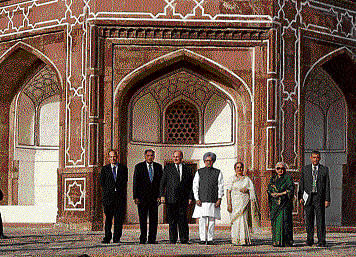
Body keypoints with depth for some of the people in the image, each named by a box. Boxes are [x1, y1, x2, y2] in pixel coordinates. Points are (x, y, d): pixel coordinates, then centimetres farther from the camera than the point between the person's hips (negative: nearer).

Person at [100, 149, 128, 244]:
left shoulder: (123, 168, 11)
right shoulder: (105, 169, 12)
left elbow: (125, 181, 6)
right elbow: (102, 182, 7)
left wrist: (119, 190, -2)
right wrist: (107, 191, -1)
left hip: (120, 196, 0)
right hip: (108, 196, 0)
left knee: (119, 218, -2)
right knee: (108, 218, -2)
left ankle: (116, 238, 2)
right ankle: (107, 237, 2)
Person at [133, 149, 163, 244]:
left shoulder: (158, 167, 9)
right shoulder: (139, 167, 2)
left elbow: (161, 182, 8)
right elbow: (135, 182, 0)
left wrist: (160, 195, -1)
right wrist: (135, 197, -7)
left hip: (154, 197, 2)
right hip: (142, 197, -2)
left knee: (154, 219, 1)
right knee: (142, 219, 1)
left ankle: (152, 239, 7)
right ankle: (143, 239, 7)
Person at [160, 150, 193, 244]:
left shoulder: (187, 169, 12)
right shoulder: (168, 168, 9)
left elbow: (191, 185, 11)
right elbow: (162, 183, 6)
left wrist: (190, 197, 1)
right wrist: (162, 195, -3)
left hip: (183, 199, 0)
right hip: (171, 197, 0)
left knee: (182, 219, -2)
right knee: (172, 220, 1)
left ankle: (184, 240, 6)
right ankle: (172, 240, 7)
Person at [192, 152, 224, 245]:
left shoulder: (218, 172, 10)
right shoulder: (199, 172, 11)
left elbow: (221, 187, 6)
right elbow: (195, 186, 8)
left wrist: (219, 199, -4)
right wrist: (197, 199, -3)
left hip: (213, 202, 0)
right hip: (202, 201, 0)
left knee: (212, 220, 0)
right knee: (202, 220, -5)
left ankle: (210, 239, 4)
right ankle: (203, 239, -1)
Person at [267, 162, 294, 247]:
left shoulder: (288, 178, 5)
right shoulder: (273, 178, 18)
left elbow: (290, 190, -6)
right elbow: (269, 190, 11)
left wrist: (280, 194, -15)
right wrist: (273, 194, -10)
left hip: (285, 203, -4)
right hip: (275, 203, 4)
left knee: (284, 220, -10)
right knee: (275, 221, -2)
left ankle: (286, 242, -9)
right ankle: (276, 241, -1)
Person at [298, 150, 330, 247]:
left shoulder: (324, 169, 5)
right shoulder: (305, 169, 9)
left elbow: (327, 185, 4)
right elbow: (301, 184, 9)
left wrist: (327, 199, -3)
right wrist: (300, 197, 1)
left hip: (319, 198, -1)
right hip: (308, 198, 1)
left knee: (320, 220, -4)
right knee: (309, 220, 4)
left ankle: (321, 241, 0)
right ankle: (309, 240, 12)